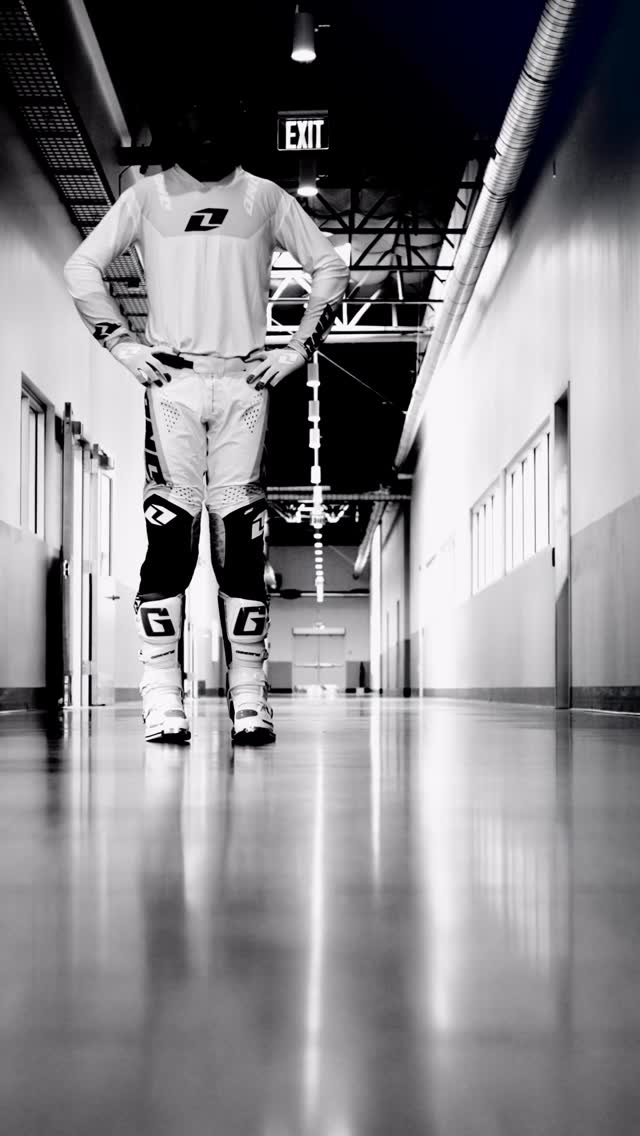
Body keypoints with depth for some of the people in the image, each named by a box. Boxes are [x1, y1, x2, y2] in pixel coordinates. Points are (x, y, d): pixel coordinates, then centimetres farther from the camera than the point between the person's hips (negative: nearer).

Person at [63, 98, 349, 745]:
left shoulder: (265, 197, 14)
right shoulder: (147, 196, 12)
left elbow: (329, 268, 16)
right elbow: (81, 267, 13)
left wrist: (298, 348, 5)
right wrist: (122, 344, 2)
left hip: (244, 383, 1)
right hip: (171, 381, 0)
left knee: (242, 537, -3)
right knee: (169, 532, -8)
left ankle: (249, 700, 1)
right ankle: (163, 704, -5)